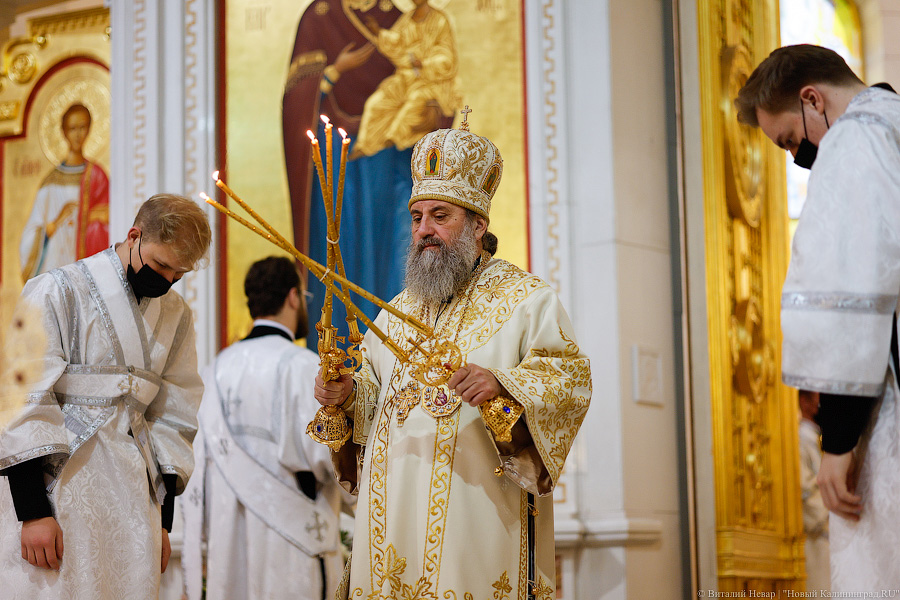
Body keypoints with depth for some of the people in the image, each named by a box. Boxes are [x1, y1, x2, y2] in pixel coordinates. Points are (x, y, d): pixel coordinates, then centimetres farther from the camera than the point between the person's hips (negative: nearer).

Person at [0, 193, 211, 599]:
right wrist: (33, 512, -16)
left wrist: (162, 521, 11)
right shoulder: (59, 292, -6)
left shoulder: (176, 316, 11)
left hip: (130, 502, 5)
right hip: (55, 489, -5)